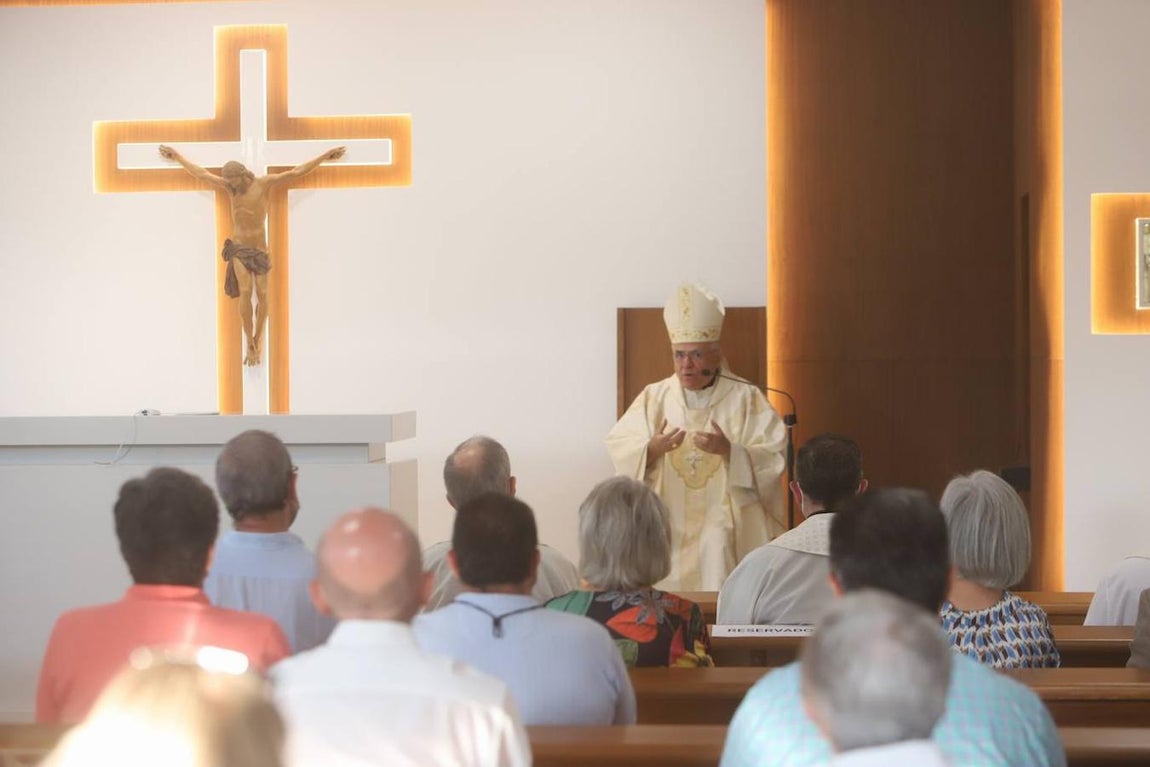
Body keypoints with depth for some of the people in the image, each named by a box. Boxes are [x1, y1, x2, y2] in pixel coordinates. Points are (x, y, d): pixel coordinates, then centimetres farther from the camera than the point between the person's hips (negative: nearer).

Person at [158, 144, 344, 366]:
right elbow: (200, 173, 13)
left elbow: (296, 172, -7)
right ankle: (250, 344, -12)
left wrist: (325, 157, -10)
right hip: (239, 248, 1)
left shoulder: (265, 183, -5)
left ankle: (258, 337, 18)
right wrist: (177, 156, 19)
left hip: (259, 249, -1)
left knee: (262, 294, -7)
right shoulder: (230, 186, 3)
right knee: (245, 291, -17)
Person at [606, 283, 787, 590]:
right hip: (669, 533, 2)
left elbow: (773, 458, -6)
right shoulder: (654, 398, 8)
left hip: (727, 532, -2)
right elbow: (617, 448, 2)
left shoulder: (747, 399, 1)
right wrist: (651, 449, -18)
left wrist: (729, 450, -23)